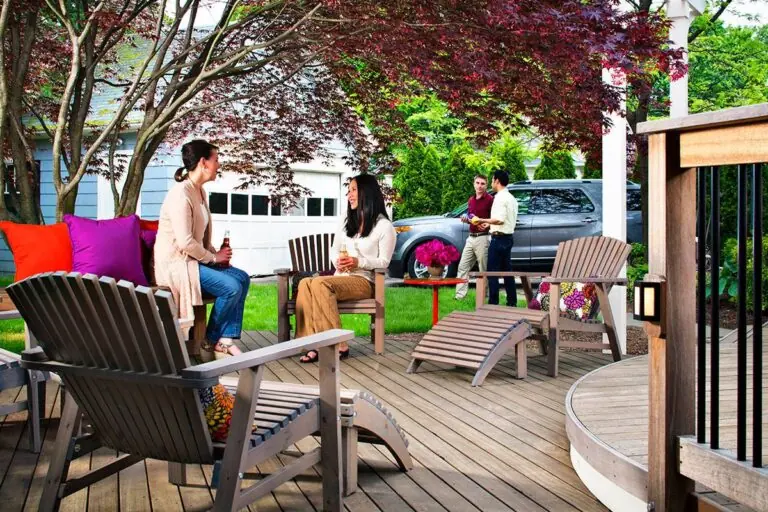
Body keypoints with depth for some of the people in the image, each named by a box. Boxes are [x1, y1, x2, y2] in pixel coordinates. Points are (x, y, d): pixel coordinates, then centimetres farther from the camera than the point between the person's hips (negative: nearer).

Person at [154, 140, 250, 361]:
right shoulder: (180, 194, -19)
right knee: (231, 287, -21)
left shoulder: (200, 192, 12)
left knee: (242, 278, -4)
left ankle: (225, 341, -6)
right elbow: (185, 242, -25)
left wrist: (216, 254, 2)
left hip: (194, 259, 10)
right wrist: (213, 258, -12)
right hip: (175, 263, -10)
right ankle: (210, 343, -2)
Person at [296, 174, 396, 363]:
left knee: (320, 283, -35)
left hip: (364, 281, -6)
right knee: (305, 283, -28)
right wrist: (337, 261, -2)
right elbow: (334, 250, 22)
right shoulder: (347, 223, 23)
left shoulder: (384, 226, 2)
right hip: (341, 278, 6)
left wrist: (358, 262, -19)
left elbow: (384, 262, -3)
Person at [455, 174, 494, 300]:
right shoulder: (471, 200, 16)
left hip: (482, 238, -8)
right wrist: (466, 219, 5)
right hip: (471, 237, 8)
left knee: (483, 270, -1)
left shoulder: (490, 199, -7)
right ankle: (460, 295, 7)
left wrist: (487, 225, -25)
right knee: (463, 267, 5)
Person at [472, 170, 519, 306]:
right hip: (509, 237, 9)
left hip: (499, 238, -9)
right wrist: (489, 223, 20)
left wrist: (482, 220, -14)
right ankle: (512, 302, 13)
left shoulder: (500, 197, -14)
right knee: (507, 271, 11)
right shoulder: (511, 198, 16)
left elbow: (499, 219, -23)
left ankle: (493, 303, -7)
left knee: (492, 272, -6)